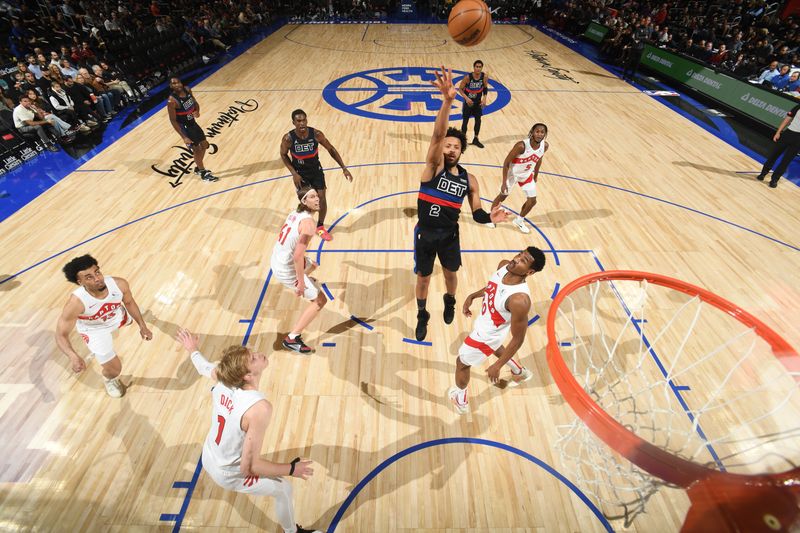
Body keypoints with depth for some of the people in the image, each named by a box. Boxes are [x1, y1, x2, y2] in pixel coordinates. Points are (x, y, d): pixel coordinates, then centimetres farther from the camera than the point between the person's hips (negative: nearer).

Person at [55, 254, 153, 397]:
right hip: (94, 330, -3)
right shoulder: (76, 303, -41)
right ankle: (109, 380, 35)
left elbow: (129, 302, -10)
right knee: (114, 369, -2)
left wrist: (143, 326, -6)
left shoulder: (119, 284, -33)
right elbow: (61, 335, -30)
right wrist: (74, 357, -48)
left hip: (117, 316, 3)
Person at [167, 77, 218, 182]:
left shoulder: (187, 90, -7)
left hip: (193, 123, 8)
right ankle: (204, 174, 16)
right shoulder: (172, 101, -26)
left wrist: (197, 111, -14)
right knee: (196, 150, -1)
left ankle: (198, 168, 36)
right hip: (184, 127, -8)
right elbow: (173, 121, -22)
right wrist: (184, 137, -25)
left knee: (204, 145, 17)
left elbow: (195, 103, 10)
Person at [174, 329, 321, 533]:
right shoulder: (259, 407, -42)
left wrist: (193, 350, 23)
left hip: (208, 459, 7)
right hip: (229, 474, -7)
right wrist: (291, 469, -23)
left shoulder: (222, 378, -23)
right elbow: (249, 466, -35)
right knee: (284, 489, 14)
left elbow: (204, 367, 2)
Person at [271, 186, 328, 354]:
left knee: (312, 265, 36)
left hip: (276, 261, 9)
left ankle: (306, 281, 71)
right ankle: (292, 339, 0)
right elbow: (297, 256, -29)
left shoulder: (295, 213, 2)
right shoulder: (308, 222, -24)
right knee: (320, 300, 1)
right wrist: (301, 283, -21)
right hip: (286, 270, -9)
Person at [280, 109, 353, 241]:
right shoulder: (288, 138, -22)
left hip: (316, 170, 2)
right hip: (300, 173, -1)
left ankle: (320, 226, 22)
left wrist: (344, 168, -11)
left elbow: (331, 149, -8)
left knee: (322, 199, -1)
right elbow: (283, 155, -4)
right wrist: (294, 173, -13)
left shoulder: (316, 134, -20)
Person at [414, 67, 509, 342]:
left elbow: (476, 214, 0)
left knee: (451, 273, 22)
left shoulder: (469, 179, -3)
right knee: (423, 277, 12)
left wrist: (490, 218, -24)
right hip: (425, 233, -2)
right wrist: (447, 99, -46)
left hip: (450, 234, 3)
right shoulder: (434, 165, -13)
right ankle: (422, 316, 38)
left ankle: (450, 301, 56)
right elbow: (438, 134, -31)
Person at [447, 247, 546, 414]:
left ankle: (461, 401, 48)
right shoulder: (504, 266, -19)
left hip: (486, 335, -7)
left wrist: (497, 366, -23)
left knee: (462, 363, 17)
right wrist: (472, 296, 4)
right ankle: (520, 372, 66)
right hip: (484, 322, 8)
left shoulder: (519, 300, -42)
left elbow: (517, 339, -30)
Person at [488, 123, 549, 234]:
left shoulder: (545, 146, -15)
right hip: (512, 173, -5)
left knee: (532, 201, 4)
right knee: (503, 196, 11)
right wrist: (504, 182, -23)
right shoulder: (521, 145, -32)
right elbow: (506, 162, -24)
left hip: (526, 175, 5)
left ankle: (519, 221, 29)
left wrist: (536, 175, 14)